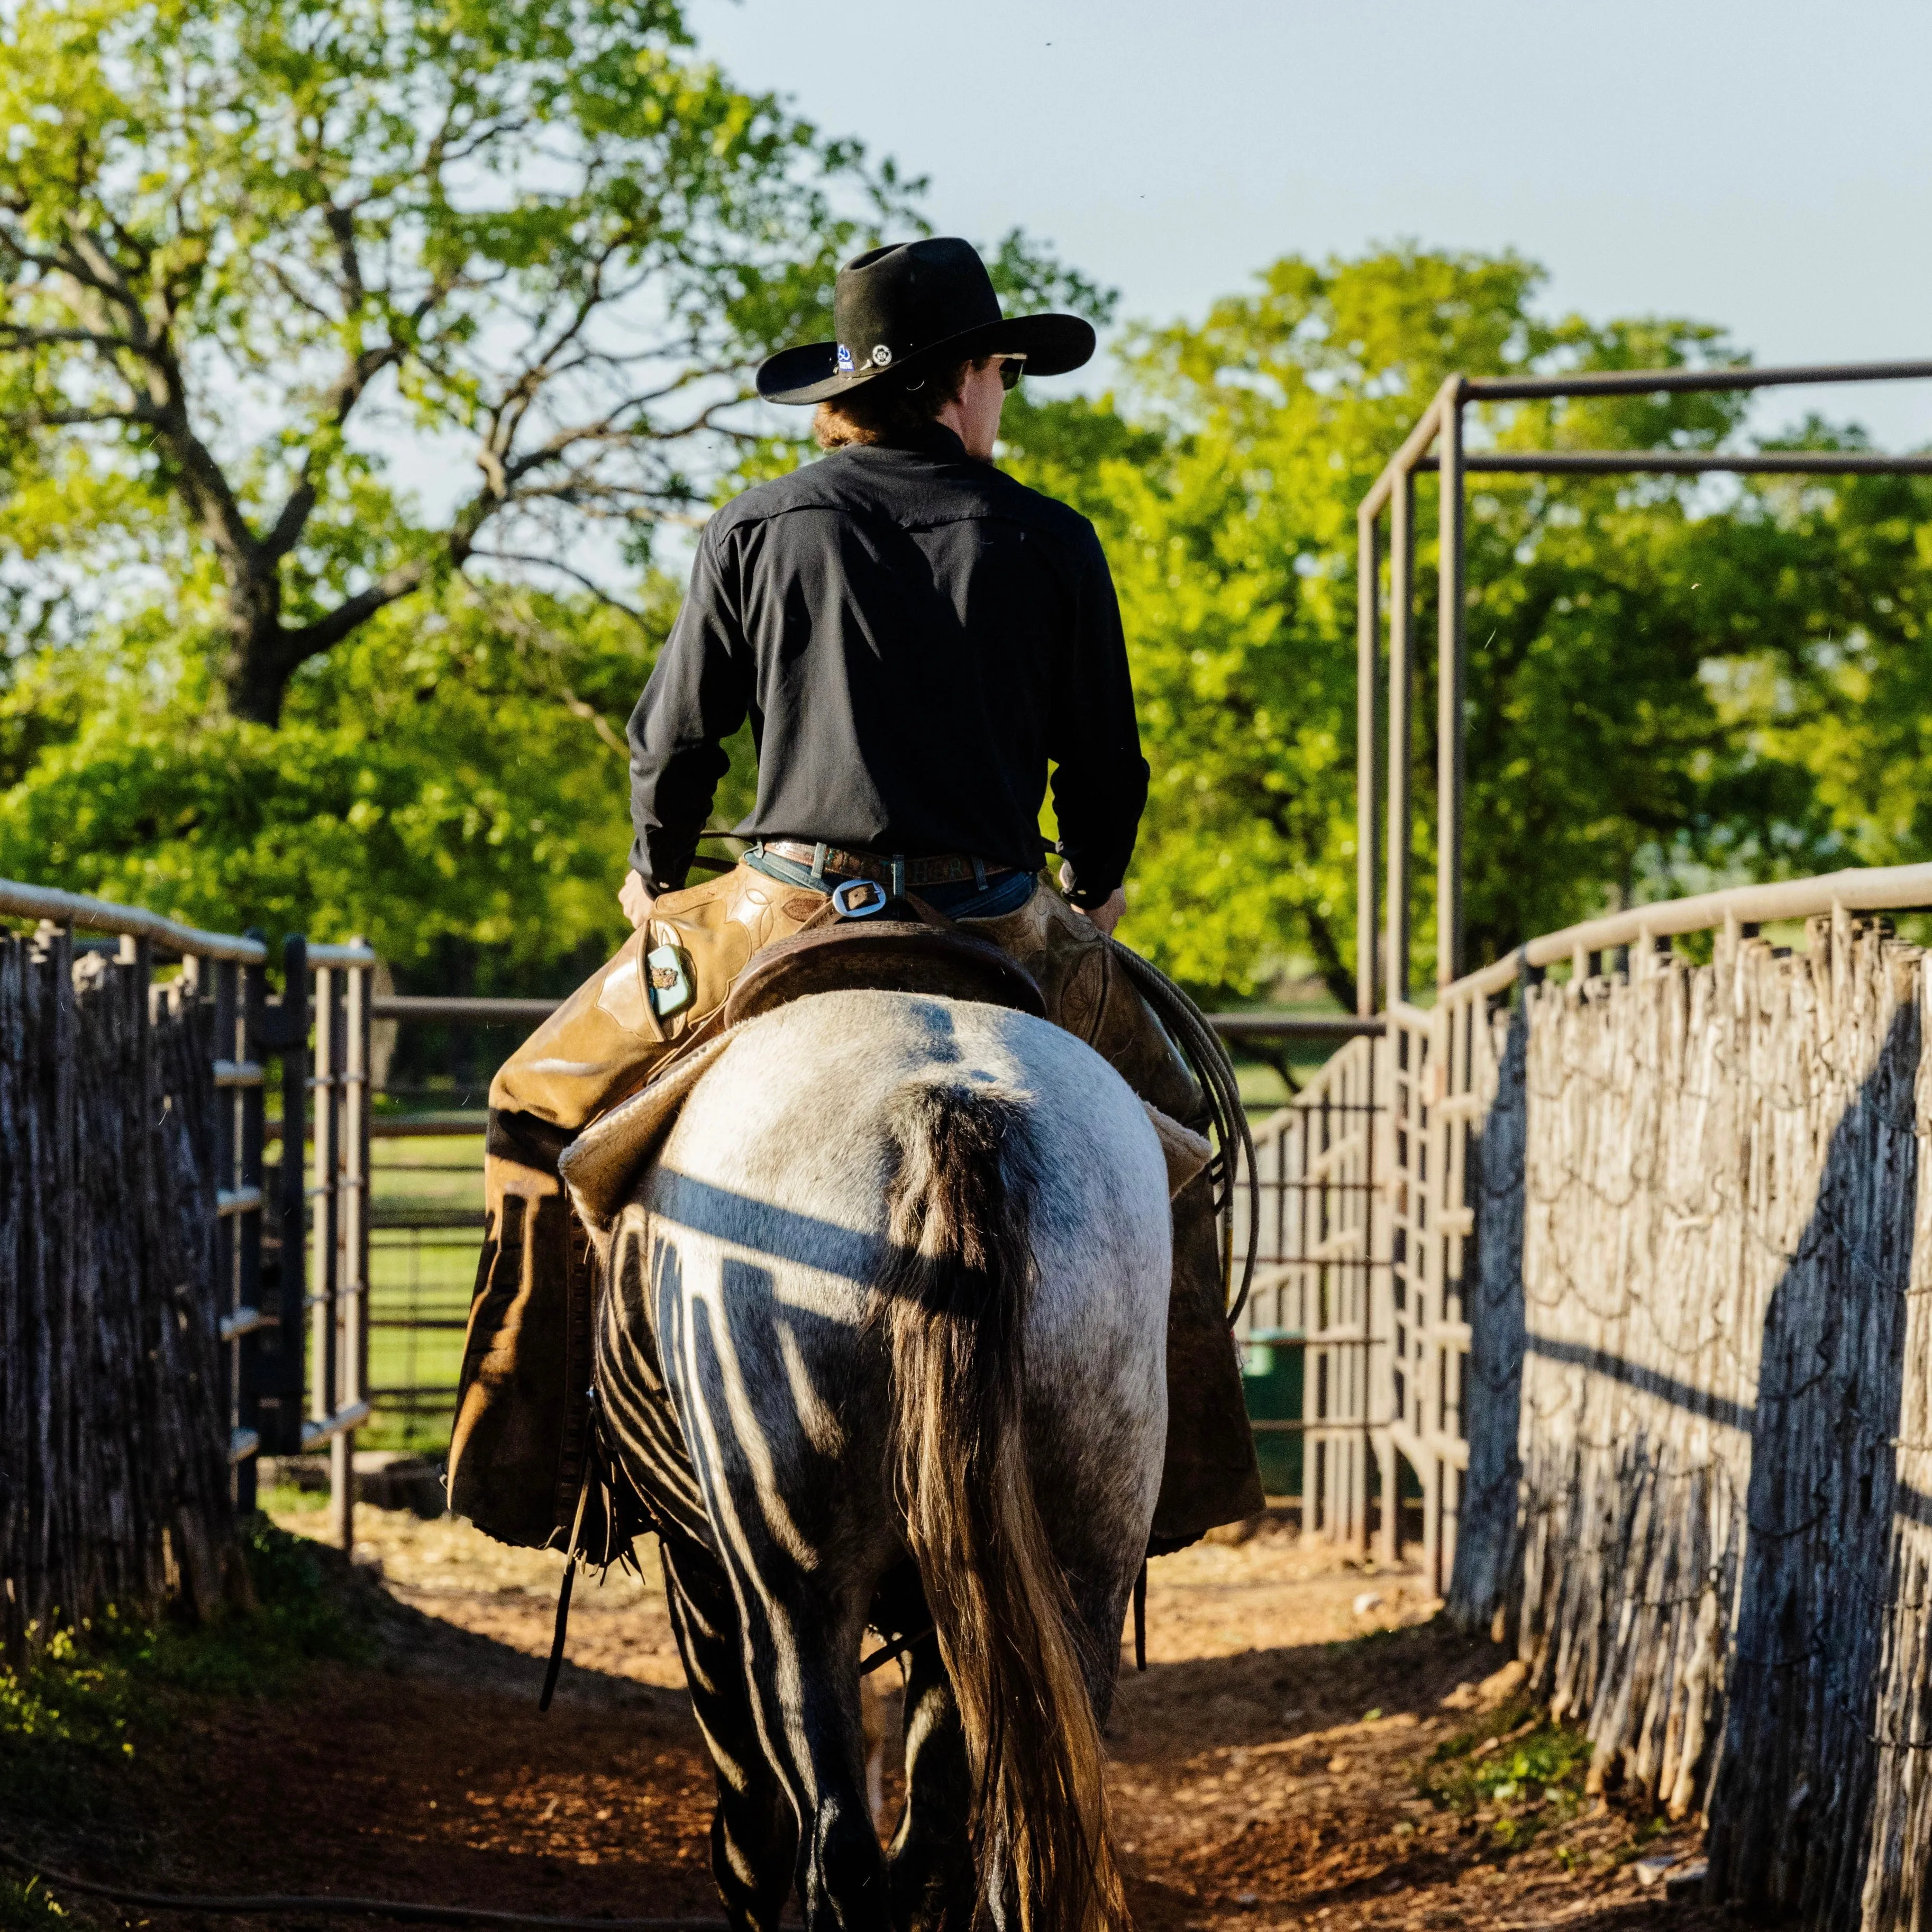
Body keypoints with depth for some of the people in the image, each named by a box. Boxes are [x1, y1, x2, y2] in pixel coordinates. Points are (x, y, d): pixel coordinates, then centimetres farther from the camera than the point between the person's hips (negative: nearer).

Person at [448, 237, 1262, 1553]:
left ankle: (528, 1455, 10)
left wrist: (658, 881, 27)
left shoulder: (758, 530, 3)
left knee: (549, 1104, 18)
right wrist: (1092, 896, 28)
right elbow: (1109, 768, 7)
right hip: (996, 932, 0)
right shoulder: (1049, 544, 2)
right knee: (1163, 1123, 25)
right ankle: (1185, 1464, 21)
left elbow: (675, 742, 7)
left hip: (787, 918, 0)